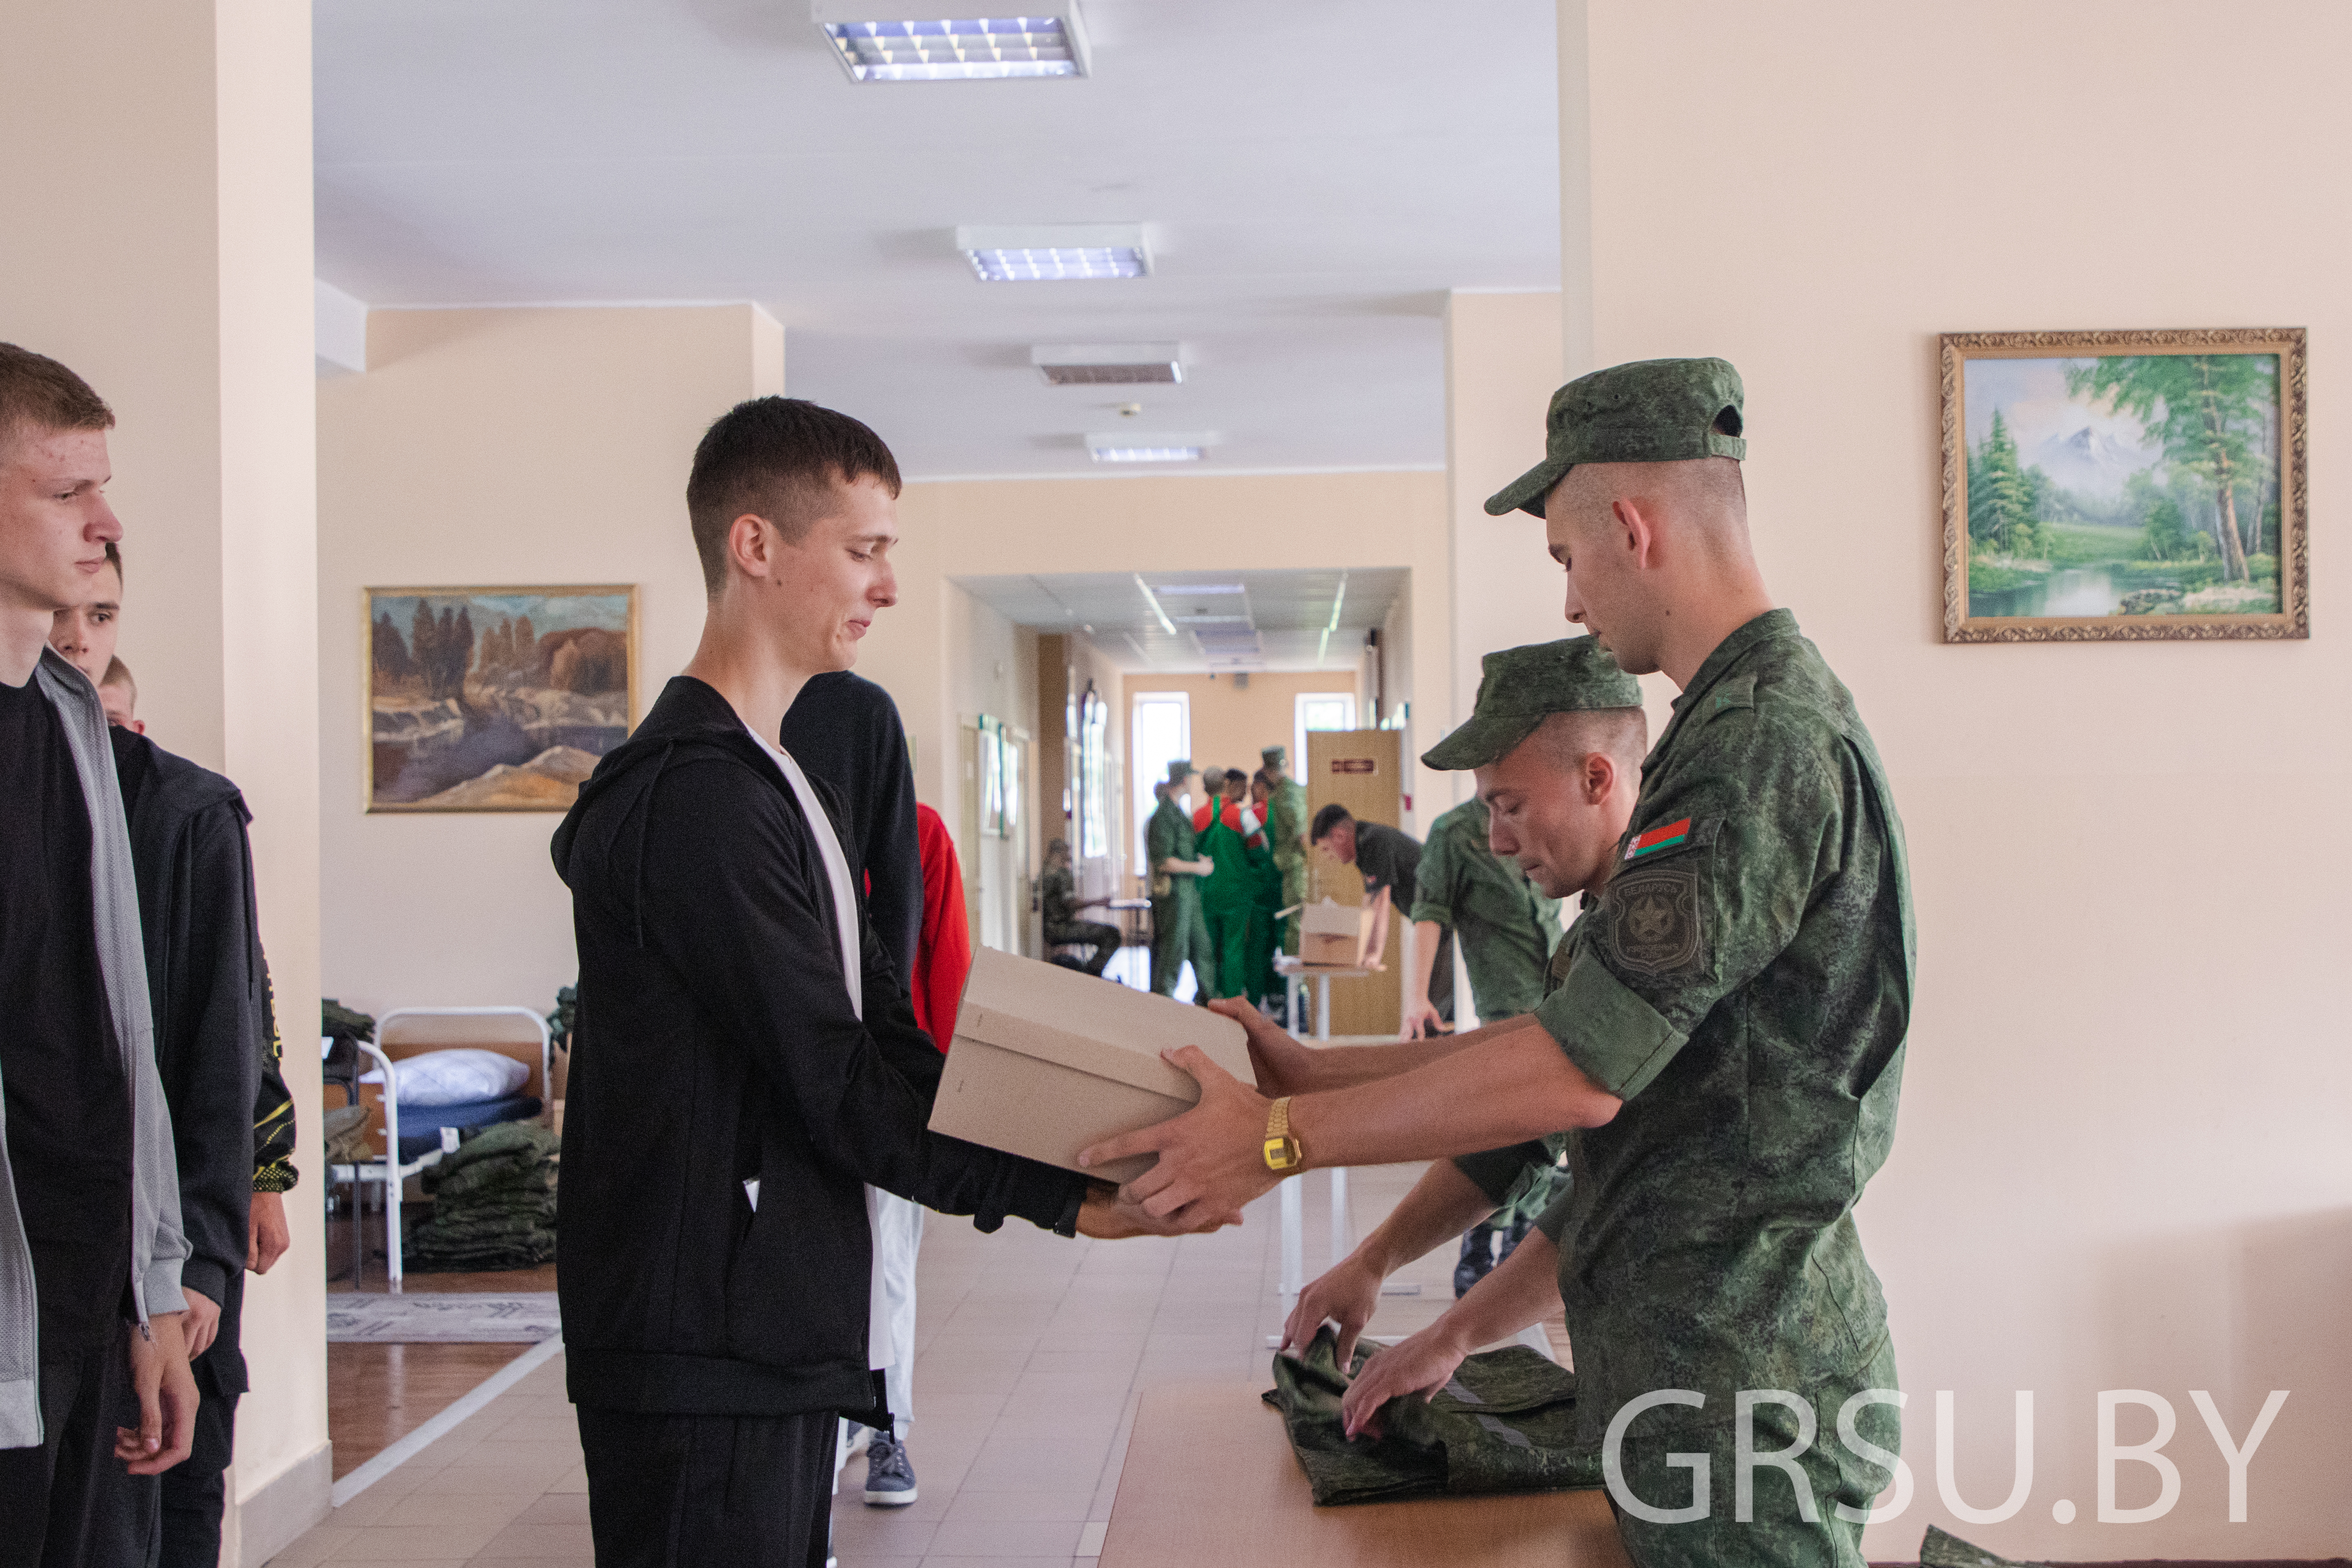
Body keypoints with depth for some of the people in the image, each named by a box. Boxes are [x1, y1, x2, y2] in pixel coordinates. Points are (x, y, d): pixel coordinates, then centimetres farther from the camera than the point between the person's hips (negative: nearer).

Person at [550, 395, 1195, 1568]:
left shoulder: (779, 782, 16)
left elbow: (886, 1031, 11)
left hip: (779, 1335, 10)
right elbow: (835, 1085, -18)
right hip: (704, 1353, -10)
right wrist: (1054, 1196, -12)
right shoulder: (697, 796, -18)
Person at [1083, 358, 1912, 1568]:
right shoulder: (1753, 721, 14)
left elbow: (1581, 1070, -25)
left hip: (1736, 1392, -9)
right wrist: (1320, 1073, 12)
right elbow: (1610, 1037, 16)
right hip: (1705, 1354, 9)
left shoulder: (1762, 742, -21)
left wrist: (1280, 1137, -15)